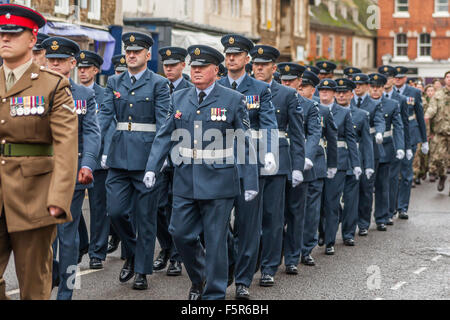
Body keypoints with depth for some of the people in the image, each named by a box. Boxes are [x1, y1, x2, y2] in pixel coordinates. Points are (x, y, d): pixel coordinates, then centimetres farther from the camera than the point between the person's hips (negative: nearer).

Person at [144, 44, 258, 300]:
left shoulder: (233, 100, -3)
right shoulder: (179, 99, 9)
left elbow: (247, 143, -3)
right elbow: (164, 136, 10)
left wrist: (251, 182, -6)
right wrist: (152, 168, -1)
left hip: (218, 181, -4)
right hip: (185, 181, 4)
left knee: (215, 240, 2)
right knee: (181, 234, 6)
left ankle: (214, 293, 14)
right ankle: (199, 278, 32)